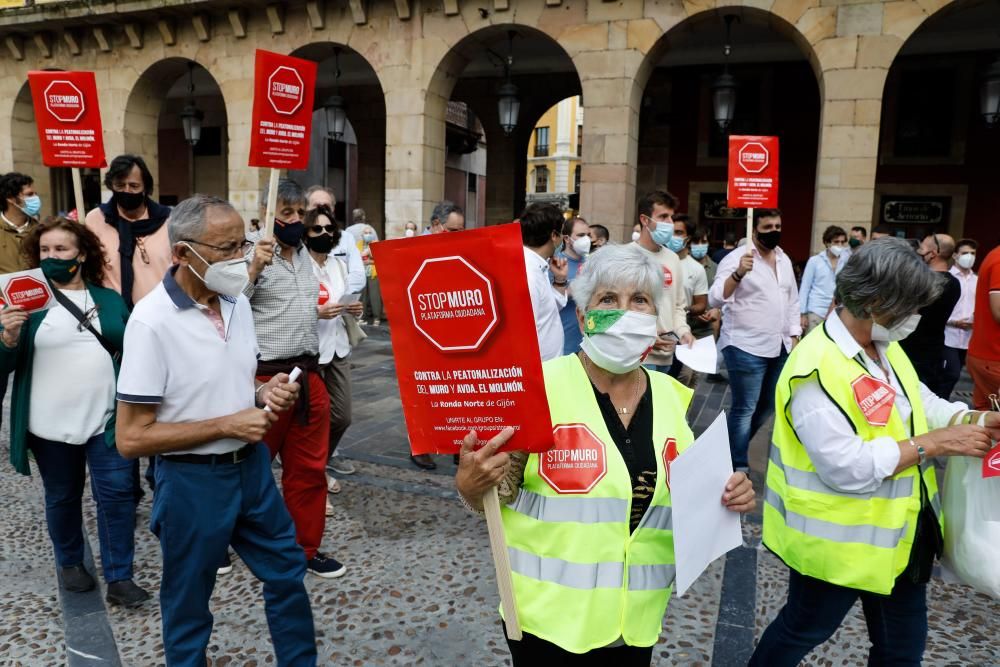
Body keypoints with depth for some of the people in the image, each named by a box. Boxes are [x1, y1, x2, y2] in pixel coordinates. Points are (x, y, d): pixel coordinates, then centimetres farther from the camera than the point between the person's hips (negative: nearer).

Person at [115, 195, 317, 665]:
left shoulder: (237, 301, 0)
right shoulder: (151, 322, -21)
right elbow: (131, 439, -20)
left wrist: (266, 393, -8)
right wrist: (227, 424, -22)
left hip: (252, 465, 7)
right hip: (192, 480, -6)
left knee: (287, 571, 20)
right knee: (188, 604, 15)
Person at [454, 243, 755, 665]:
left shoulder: (673, 398, -1)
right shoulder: (540, 386, -16)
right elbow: (492, 497, -11)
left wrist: (725, 499, -9)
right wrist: (471, 484, -32)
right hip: (550, 618, -4)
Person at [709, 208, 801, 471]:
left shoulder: (784, 260, 11)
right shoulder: (737, 258, -11)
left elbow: (793, 301, 20)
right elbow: (715, 299, -23)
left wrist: (794, 336, 13)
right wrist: (738, 273, -37)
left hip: (780, 347, 7)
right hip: (746, 348, -7)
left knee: (768, 405, 17)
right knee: (745, 409, 0)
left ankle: (737, 444, 37)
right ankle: (738, 466, 13)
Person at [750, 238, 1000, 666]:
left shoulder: (885, 347, 2)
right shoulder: (818, 370, -29)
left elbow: (919, 402, 13)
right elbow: (848, 468, -32)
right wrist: (935, 443, -25)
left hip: (897, 534, 9)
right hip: (839, 539, -8)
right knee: (802, 631, 16)